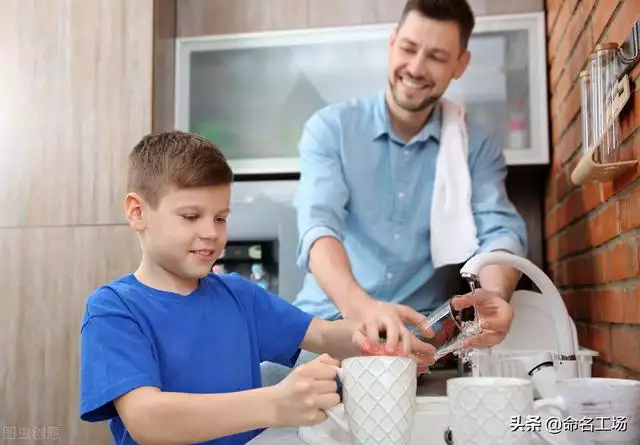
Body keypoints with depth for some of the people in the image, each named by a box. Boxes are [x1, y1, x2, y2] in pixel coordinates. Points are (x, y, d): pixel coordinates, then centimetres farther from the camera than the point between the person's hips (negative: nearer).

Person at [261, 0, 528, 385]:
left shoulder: (477, 145, 4)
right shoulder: (331, 128, -2)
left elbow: (500, 231, -8)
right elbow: (318, 226, -17)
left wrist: (496, 293, -33)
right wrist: (359, 306, -39)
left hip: (418, 331, 1)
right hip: (326, 322, 0)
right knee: (262, 384, -27)